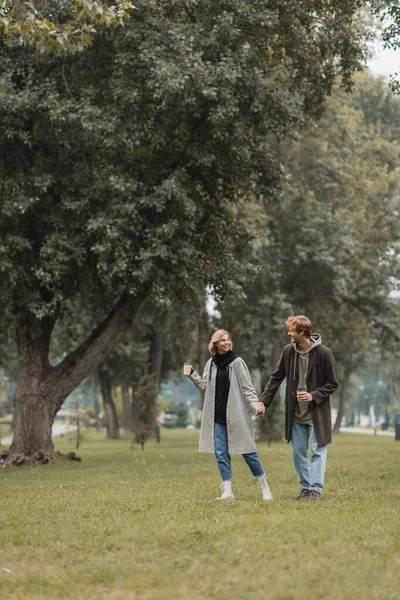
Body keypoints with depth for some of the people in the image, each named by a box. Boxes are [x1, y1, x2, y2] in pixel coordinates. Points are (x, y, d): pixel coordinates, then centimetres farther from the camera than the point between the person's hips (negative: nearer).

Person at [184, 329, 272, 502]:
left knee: (247, 451, -1)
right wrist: (192, 375, 2)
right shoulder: (211, 363, 9)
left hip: (236, 415, -5)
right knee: (221, 453, 2)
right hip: (217, 417, 5)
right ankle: (227, 491, 6)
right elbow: (205, 385, 14)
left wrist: (255, 403, -21)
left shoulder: (237, 362, -5)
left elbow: (247, 387, -7)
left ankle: (264, 487, 13)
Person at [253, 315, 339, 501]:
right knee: (298, 452, 9)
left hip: (317, 413, -4)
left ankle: (316, 489, 5)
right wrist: (263, 401, -5)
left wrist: (314, 396, -19)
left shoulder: (323, 353, -14)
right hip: (295, 414, 4)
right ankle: (306, 487, 21)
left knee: (318, 451, -1)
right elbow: (276, 378, 4)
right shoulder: (288, 351, -1)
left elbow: (333, 383, -7)